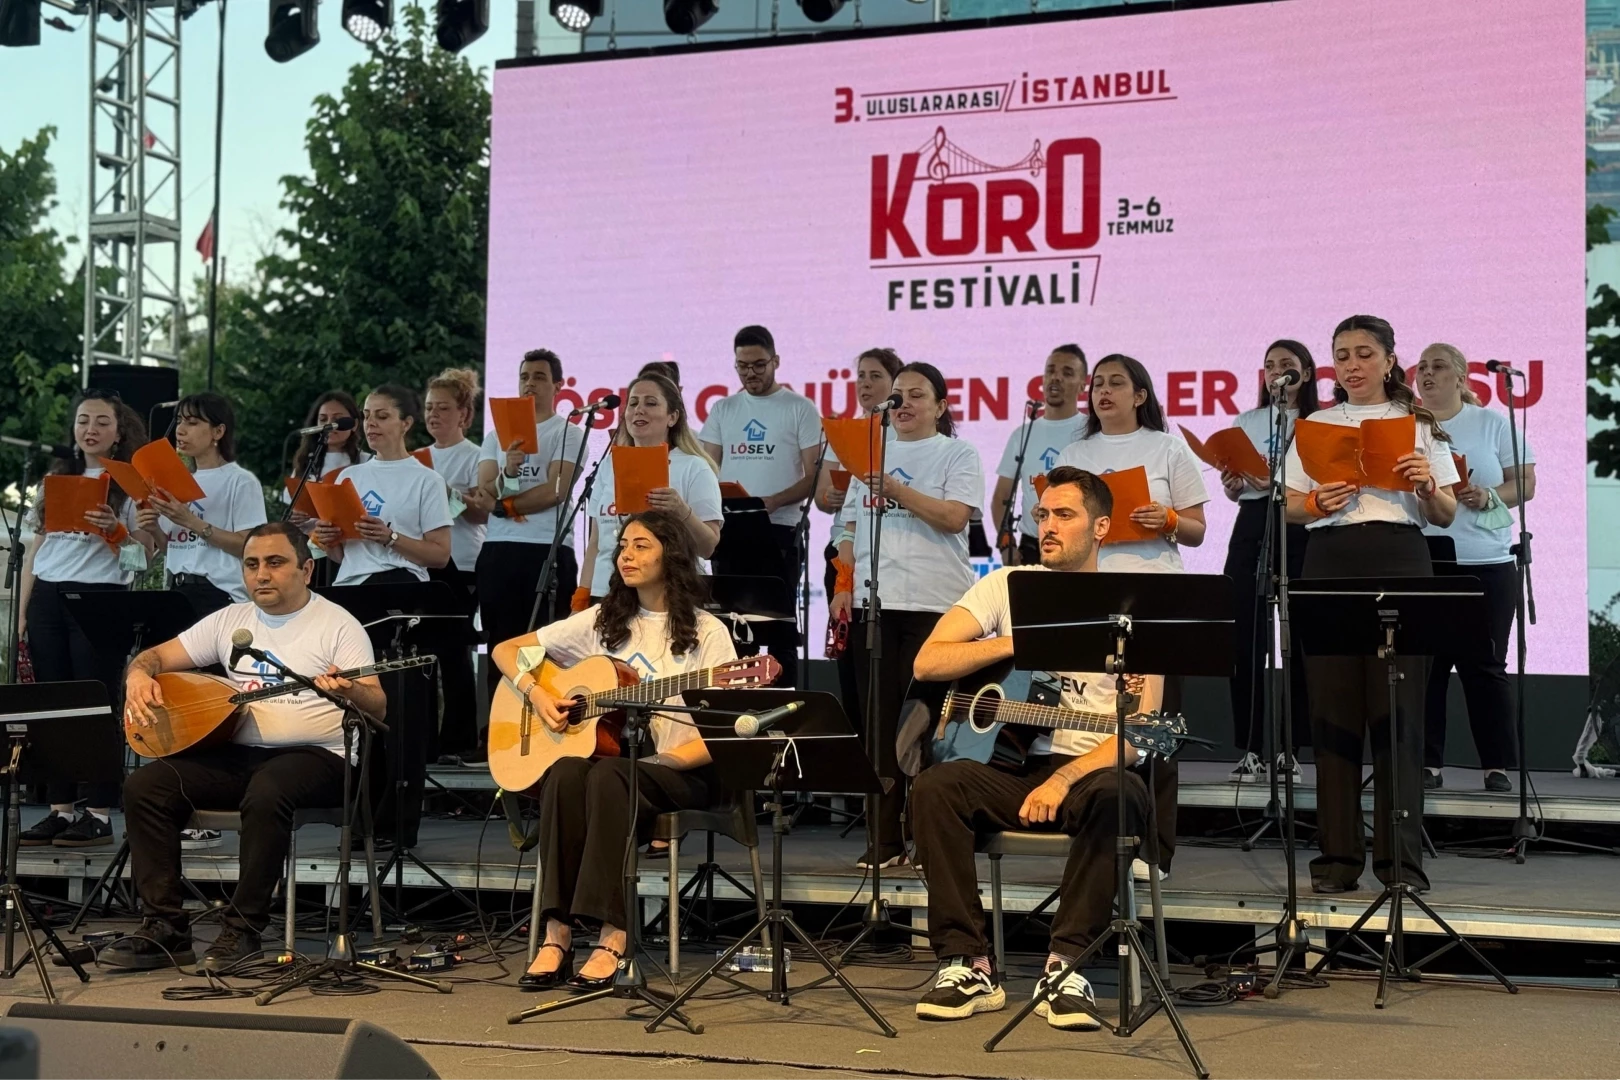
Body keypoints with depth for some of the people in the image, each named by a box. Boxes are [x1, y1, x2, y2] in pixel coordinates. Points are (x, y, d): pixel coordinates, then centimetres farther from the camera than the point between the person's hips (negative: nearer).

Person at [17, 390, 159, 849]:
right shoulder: (57, 477, 17)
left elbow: (149, 547, -5)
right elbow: (35, 547, 16)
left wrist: (115, 530, -24)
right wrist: (23, 609, 10)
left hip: (99, 597, -5)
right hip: (47, 596, 5)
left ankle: (99, 814, -6)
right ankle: (59, 809, 7)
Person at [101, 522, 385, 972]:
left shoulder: (338, 624, -1)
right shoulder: (230, 619, 14)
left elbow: (378, 707, -11)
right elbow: (156, 656, 18)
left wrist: (351, 691, -35)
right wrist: (139, 675, -7)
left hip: (313, 755, -5)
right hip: (236, 753, 6)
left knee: (266, 791, -39)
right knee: (144, 786, -16)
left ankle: (244, 929, -24)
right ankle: (165, 928, -11)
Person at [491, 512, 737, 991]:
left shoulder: (706, 633, 1)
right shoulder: (603, 622, 14)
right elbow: (505, 650, 18)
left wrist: (662, 759, -18)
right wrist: (536, 693, -2)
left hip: (679, 773, -4)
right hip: (604, 755, 4)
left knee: (607, 774, -37)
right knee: (566, 773, -33)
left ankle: (612, 937, -40)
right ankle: (557, 934, -36)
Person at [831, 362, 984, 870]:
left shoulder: (957, 455, 3)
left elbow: (954, 518, -12)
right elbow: (852, 529, 20)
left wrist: (892, 486, -16)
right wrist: (843, 588, 8)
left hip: (935, 604, -4)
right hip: (874, 601, 5)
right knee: (878, 719, 3)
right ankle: (883, 840, 8)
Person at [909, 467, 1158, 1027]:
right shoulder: (1007, 586, 8)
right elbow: (926, 663, -2)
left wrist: (1063, 779, -23)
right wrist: (1018, 642, -11)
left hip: (1092, 770, -3)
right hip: (1015, 765, 3)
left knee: (1118, 795, -37)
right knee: (934, 785, -26)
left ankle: (1065, 968, -27)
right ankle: (968, 965, -20)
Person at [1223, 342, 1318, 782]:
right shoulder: (1246, 423, 16)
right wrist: (1232, 486, -5)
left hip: (1300, 533, -3)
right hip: (1252, 528, 3)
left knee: (1293, 640, -4)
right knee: (1246, 637, -3)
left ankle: (1287, 749, 3)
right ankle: (1251, 749, 1)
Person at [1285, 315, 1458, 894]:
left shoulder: (1419, 424, 11)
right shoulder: (1314, 425, 14)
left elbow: (1446, 515, 9)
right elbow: (1288, 507, 11)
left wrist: (1428, 484, -11)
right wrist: (1318, 503, -10)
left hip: (1399, 563, -1)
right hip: (1330, 563, 1)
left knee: (1398, 710, -4)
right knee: (1333, 710, -1)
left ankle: (1400, 856, 0)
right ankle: (1338, 854, 4)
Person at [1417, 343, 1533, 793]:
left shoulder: (1491, 423, 8)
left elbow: (1525, 483, 5)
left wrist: (1489, 496, -13)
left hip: (1486, 565, -1)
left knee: (1485, 666, 1)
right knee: (1425, 663, 0)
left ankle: (1497, 766, 6)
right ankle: (1427, 762, 5)